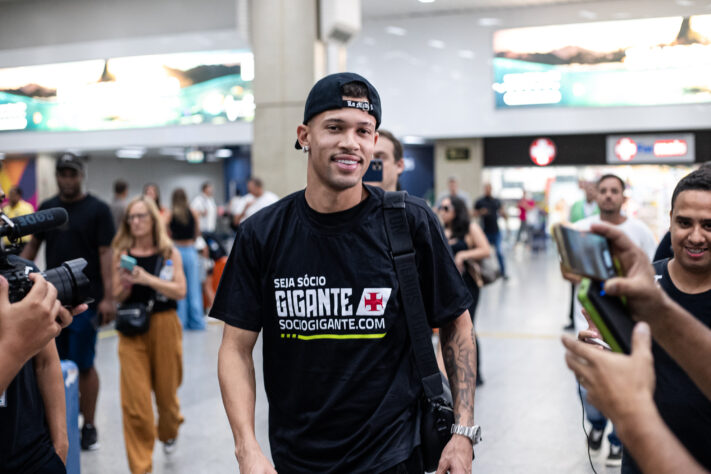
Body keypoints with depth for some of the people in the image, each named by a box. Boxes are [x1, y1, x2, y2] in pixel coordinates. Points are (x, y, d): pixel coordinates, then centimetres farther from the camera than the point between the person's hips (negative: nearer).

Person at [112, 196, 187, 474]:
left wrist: (147, 279, -20)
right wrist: (126, 283, -17)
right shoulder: (122, 253, 2)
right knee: (134, 397, -5)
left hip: (164, 325, 0)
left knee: (166, 389, 13)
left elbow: (180, 291, -9)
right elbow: (117, 297, 5)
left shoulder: (169, 252, -1)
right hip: (132, 329, 0)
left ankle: (168, 433, 47)